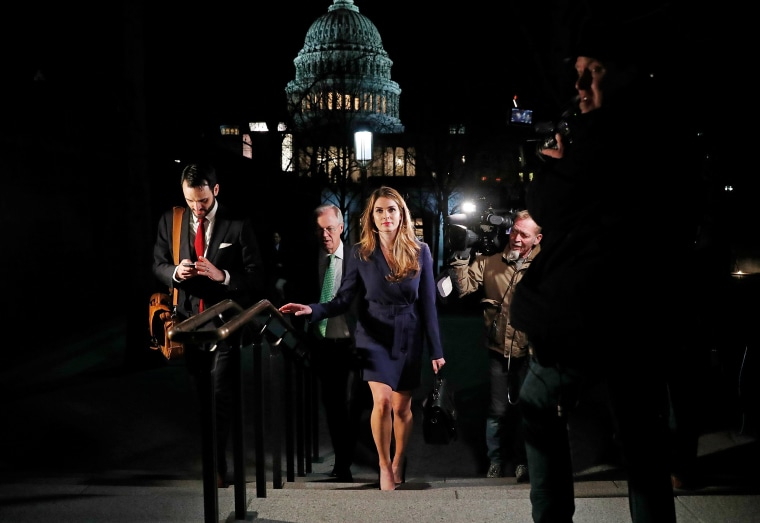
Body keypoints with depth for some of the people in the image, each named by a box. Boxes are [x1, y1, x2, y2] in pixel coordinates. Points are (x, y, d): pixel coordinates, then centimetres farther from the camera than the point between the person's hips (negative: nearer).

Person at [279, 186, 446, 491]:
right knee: (382, 401, -17)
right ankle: (384, 465, 5)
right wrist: (312, 310, -26)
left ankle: (399, 462, 34)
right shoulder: (360, 254, -5)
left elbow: (427, 304, -1)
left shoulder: (420, 252, -4)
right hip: (375, 336, -1)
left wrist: (436, 350, 0)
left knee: (402, 407, 8)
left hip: (409, 338, 1)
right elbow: (343, 300, -7)